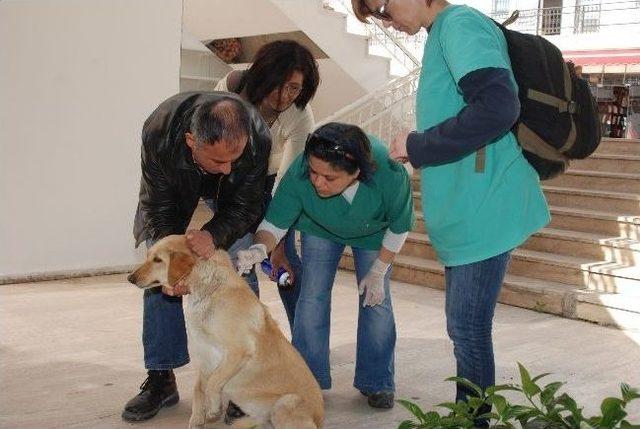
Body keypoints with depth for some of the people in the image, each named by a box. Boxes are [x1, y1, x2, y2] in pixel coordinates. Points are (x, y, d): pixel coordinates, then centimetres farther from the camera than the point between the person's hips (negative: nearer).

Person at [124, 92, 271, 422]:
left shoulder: (258, 138, -40)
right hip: (175, 188, 0)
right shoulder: (158, 134, -40)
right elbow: (160, 209, -27)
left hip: (233, 194, 0)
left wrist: (214, 235, -45)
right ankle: (161, 379, 2)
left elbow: (245, 206, -26)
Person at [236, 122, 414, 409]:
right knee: (312, 296, -6)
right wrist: (260, 249, -51)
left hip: (373, 233, 0)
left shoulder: (391, 176, -41)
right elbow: (275, 223, -29)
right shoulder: (299, 174, -40)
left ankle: (377, 383, 16)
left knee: (376, 300, -1)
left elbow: (399, 227, -21)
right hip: (320, 229, 1)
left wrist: (378, 272, -15)